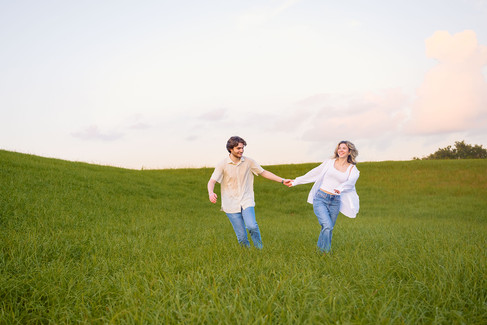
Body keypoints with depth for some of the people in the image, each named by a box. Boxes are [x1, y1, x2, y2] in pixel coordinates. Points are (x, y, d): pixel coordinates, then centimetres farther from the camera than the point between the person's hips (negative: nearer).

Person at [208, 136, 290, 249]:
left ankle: (260, 249, 3)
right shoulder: (222, 165, -5)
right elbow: (212, 181, -13)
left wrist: (282, 180, 9)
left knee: (252, 226, -23)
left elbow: (264, 173, 12)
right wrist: (211, 193, -36)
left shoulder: (249, 162, 2)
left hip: (246, 202, 1)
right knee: (241, 236, -4)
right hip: (231, 205, -1)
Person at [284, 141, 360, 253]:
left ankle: (320, 250, 25)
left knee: (328, 230, 6)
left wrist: (340, 188, -37)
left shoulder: (352, 169, 6)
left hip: (335, 202, 2)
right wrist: (295, 182, 14)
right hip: (320, 198, -2)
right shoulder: (329, 162, 8)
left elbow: (350, 182, -14)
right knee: (327, 226, -18)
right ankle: (324, 252, -7)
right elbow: (314, 173, 13)